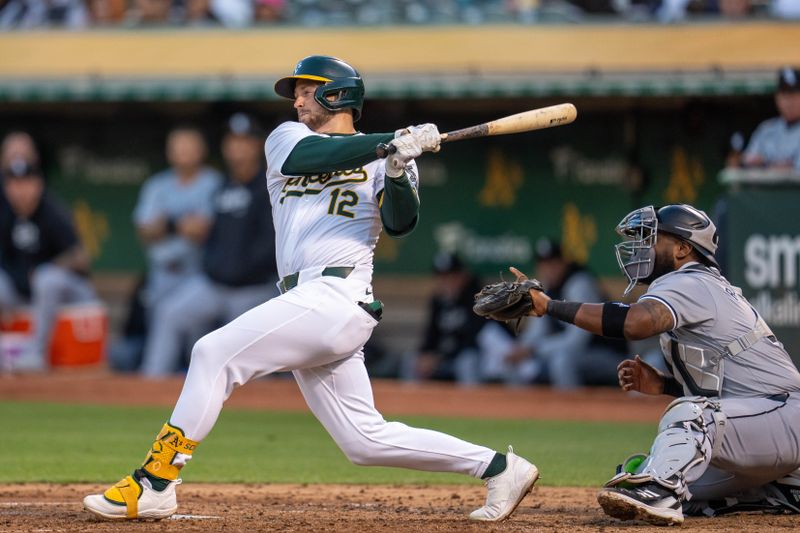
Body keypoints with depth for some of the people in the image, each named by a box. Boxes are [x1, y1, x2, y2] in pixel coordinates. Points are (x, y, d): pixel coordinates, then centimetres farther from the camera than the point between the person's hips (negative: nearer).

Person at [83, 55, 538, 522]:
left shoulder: (382, 161, 7)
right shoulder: (286, 138, 19)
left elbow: (400, 223, -8)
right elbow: (310, 157, -4)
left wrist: (398, 169, -27)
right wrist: (392, 142, -14)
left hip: (338, 296, -7)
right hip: (311, 306, 7)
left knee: (216, 352, -18)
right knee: (366, 440, 4)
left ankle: (155, 484, -18)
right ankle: (497, 467, 12)